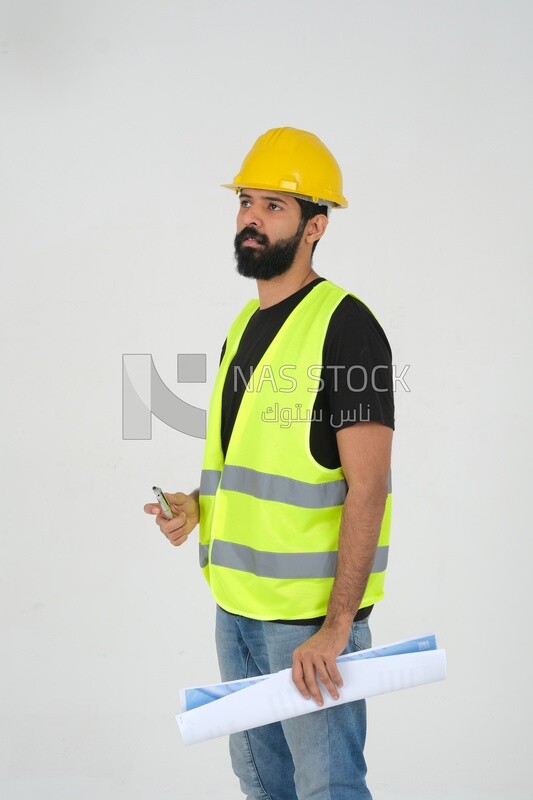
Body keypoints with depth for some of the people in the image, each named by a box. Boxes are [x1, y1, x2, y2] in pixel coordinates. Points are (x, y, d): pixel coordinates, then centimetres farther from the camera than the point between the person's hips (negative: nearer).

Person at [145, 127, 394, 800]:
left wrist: (336, 626, -25)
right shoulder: (243, 327, 13)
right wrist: (196, 505, 3)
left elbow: (367, 488, -20)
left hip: (314, 615, -9)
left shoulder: (345, 326, -14)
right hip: (236, 604, 9)